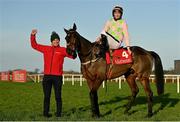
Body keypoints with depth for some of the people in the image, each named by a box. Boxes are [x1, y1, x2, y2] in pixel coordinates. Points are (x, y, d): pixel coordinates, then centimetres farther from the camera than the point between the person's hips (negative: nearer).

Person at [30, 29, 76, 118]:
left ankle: (58, 113, 11)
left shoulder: (62, 50, 2)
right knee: (46, 96, 9)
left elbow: (73, 56, -9)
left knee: (58, 96, 2)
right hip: (47, 76, 3)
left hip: (57, 76, -2)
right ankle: (46, 112, 16)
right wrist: (33, 35, 6)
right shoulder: (46, 49, 10)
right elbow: (34, 45, 17)